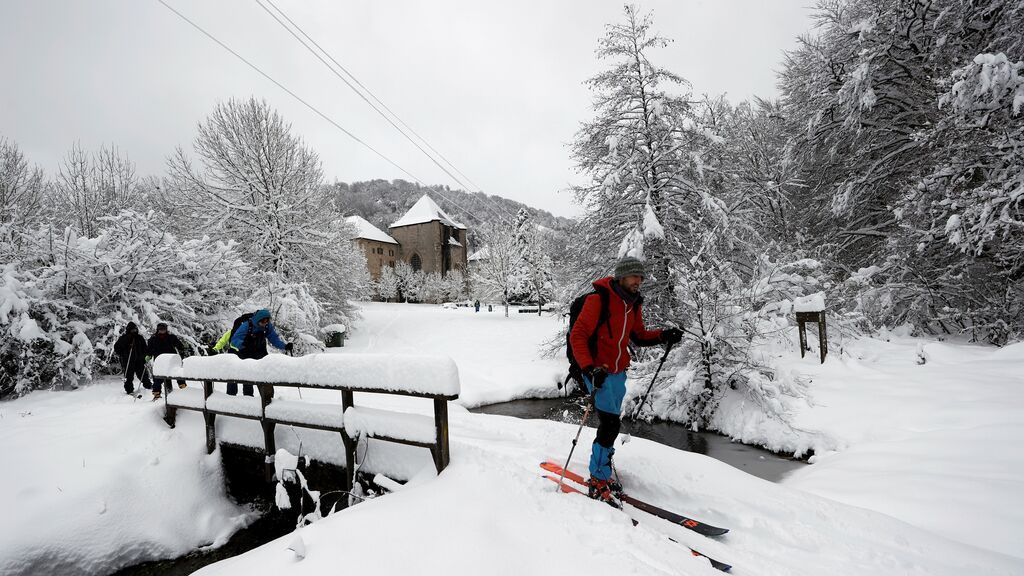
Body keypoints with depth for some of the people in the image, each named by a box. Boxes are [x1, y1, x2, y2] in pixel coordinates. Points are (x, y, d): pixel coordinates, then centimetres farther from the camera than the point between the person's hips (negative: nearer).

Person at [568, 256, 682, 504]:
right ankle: (598, 481, 5)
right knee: (610, 424, -11)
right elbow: (577, 336, -18)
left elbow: (638, 336, 17)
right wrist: (590, 369, -27)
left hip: (619, 373, 8)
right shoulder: (599, 299, -17)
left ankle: (602, 473, 31)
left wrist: (664, 336, 1)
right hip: (598, 371, -7)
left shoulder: (634, 303, 6)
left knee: (609, 425, 15)